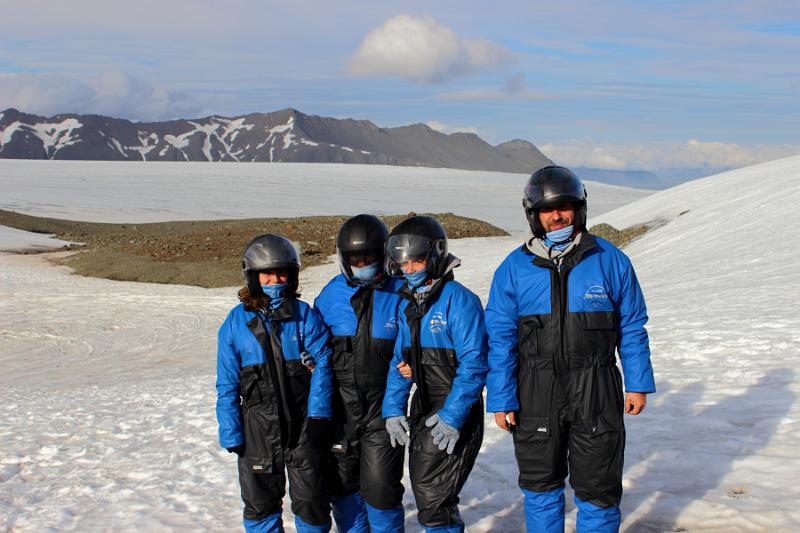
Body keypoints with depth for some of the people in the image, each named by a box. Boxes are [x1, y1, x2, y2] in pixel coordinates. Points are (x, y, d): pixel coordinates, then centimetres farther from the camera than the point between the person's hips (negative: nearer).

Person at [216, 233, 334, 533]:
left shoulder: (305, 316, -2)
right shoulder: (236, 322, 0)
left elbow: (321, 367, -5)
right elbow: (227, 385, 2)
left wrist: (317, 416, -14)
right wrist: (231, 433, -1)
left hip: (303, 422, -1)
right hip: (258, 426, 1)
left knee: (310, 497, 7)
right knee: (260, 500, 13)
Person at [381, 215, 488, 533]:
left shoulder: (458, 299, -17)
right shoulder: (407, 303, 7)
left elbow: (473, 364, -21)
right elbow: (399, 360, 12)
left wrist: (452, 416, -24)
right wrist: (393, 409, 2)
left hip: (456, 411, -8)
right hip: (423, 406, 8)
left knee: (433, 495, -8)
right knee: (423, 485, 18)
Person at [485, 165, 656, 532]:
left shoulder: (610, 261, -2)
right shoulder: (514, 269, -2)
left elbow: (632, 328, 5)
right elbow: (499, 339, -1)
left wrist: (638, 383, 3)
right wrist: (500, 400, -4)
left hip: (596, 393, 0)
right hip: (536, 396, 1)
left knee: (598, 488, 9)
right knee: (540, 487, 16)